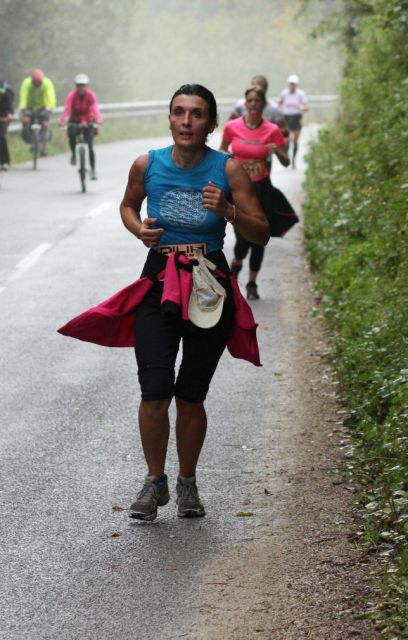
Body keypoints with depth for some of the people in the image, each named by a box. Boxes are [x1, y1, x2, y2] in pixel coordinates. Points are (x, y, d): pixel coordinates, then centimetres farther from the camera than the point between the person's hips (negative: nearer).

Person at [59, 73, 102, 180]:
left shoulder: (91, 95, -17)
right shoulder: (72, 95, -17)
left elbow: (95, 108, -32)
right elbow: (66, 109, -31)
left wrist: (98, 119, -51)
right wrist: (62, 121, -48)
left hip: (88, 122, 0)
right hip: (74, 122, 0)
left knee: (90, 146, -11)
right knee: (72, 133, -33)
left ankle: (93, 170, -3)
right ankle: (73, 154, -7)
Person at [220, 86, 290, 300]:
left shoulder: (272, 131, -5)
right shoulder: (232, 127, -5)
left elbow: (286, 162, 1)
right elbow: (222, 152, 13)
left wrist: (277, 151, -20)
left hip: (261, 188, 1)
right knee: (243, 238, -9)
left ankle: (252, 283, 23)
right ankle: (236, 264, 27)